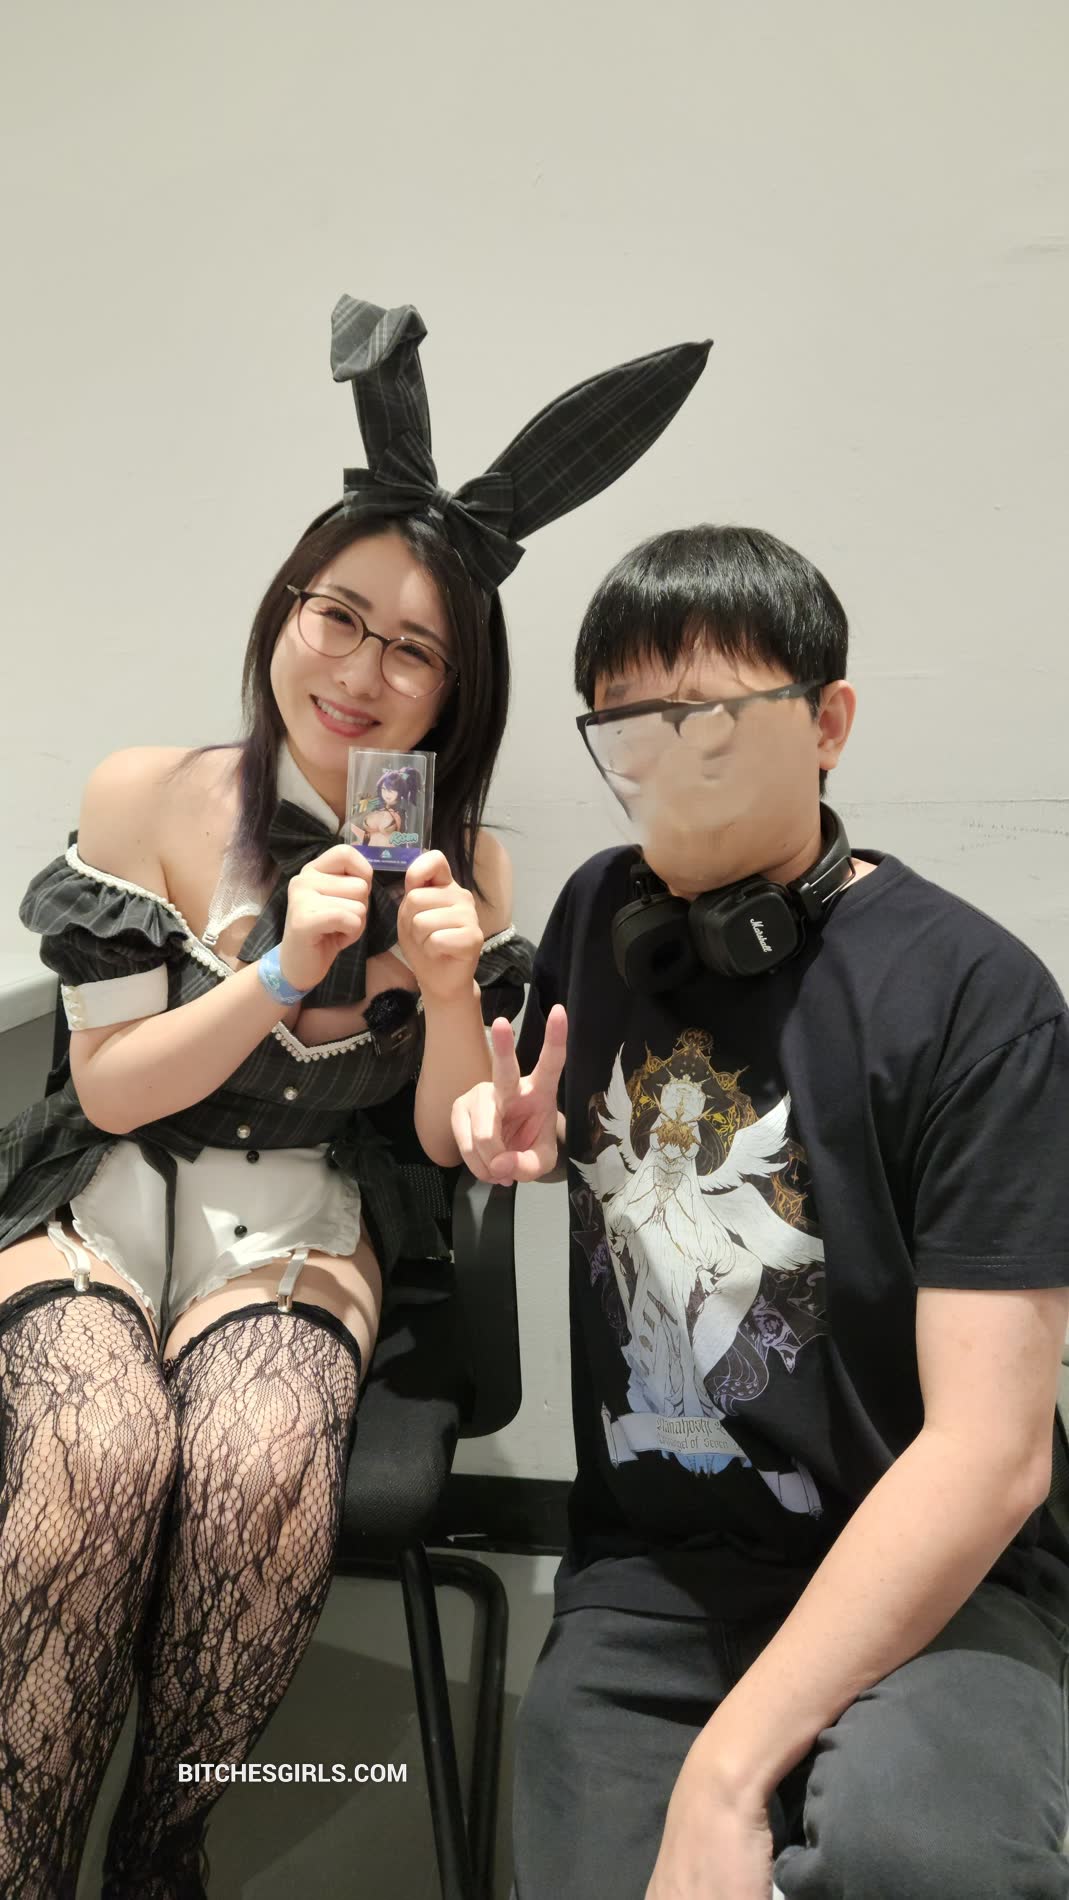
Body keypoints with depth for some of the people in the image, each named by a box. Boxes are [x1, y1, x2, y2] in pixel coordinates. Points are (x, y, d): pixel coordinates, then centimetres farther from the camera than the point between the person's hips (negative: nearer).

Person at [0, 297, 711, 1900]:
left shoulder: (465, 862, -1)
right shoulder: (148, 798, -7)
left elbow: (452, 1139, 0)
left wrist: (451, 994, -20)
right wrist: (281, 976, -21)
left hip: (300, 1225, 1)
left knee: (261, 1459, -30)